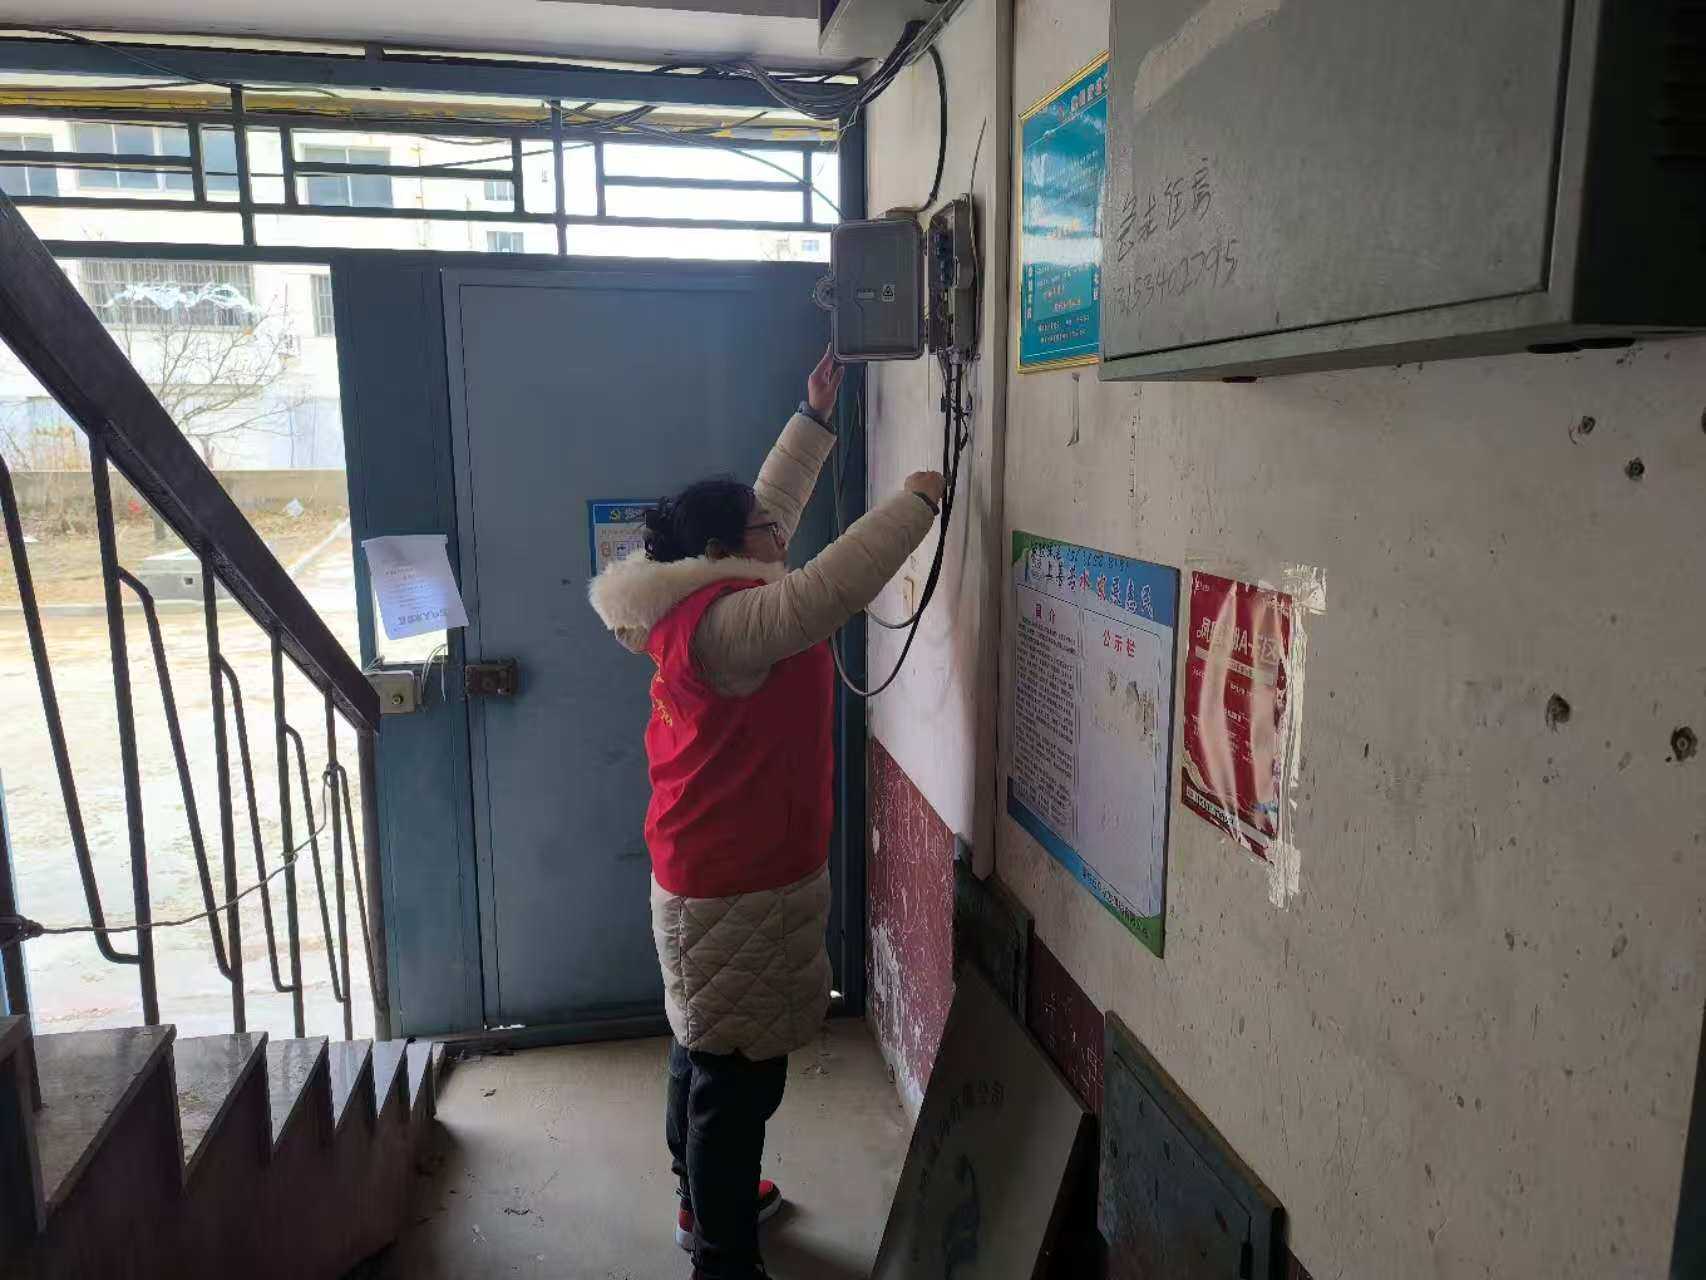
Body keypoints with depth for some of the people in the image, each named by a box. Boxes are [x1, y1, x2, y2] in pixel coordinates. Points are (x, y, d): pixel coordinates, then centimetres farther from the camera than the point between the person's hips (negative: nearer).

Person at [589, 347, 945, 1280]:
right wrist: (917, 502, -22)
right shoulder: (724, 621, -23)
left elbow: (767, 507, 17)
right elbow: (830, 591, -35)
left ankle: (705, 1199, 44)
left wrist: (815, 417, 20)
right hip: (738, 888, -11)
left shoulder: (706, 599, 6)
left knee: (705, 1049, 24)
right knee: (738, 1071, 3)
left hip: (710, 873, 11)